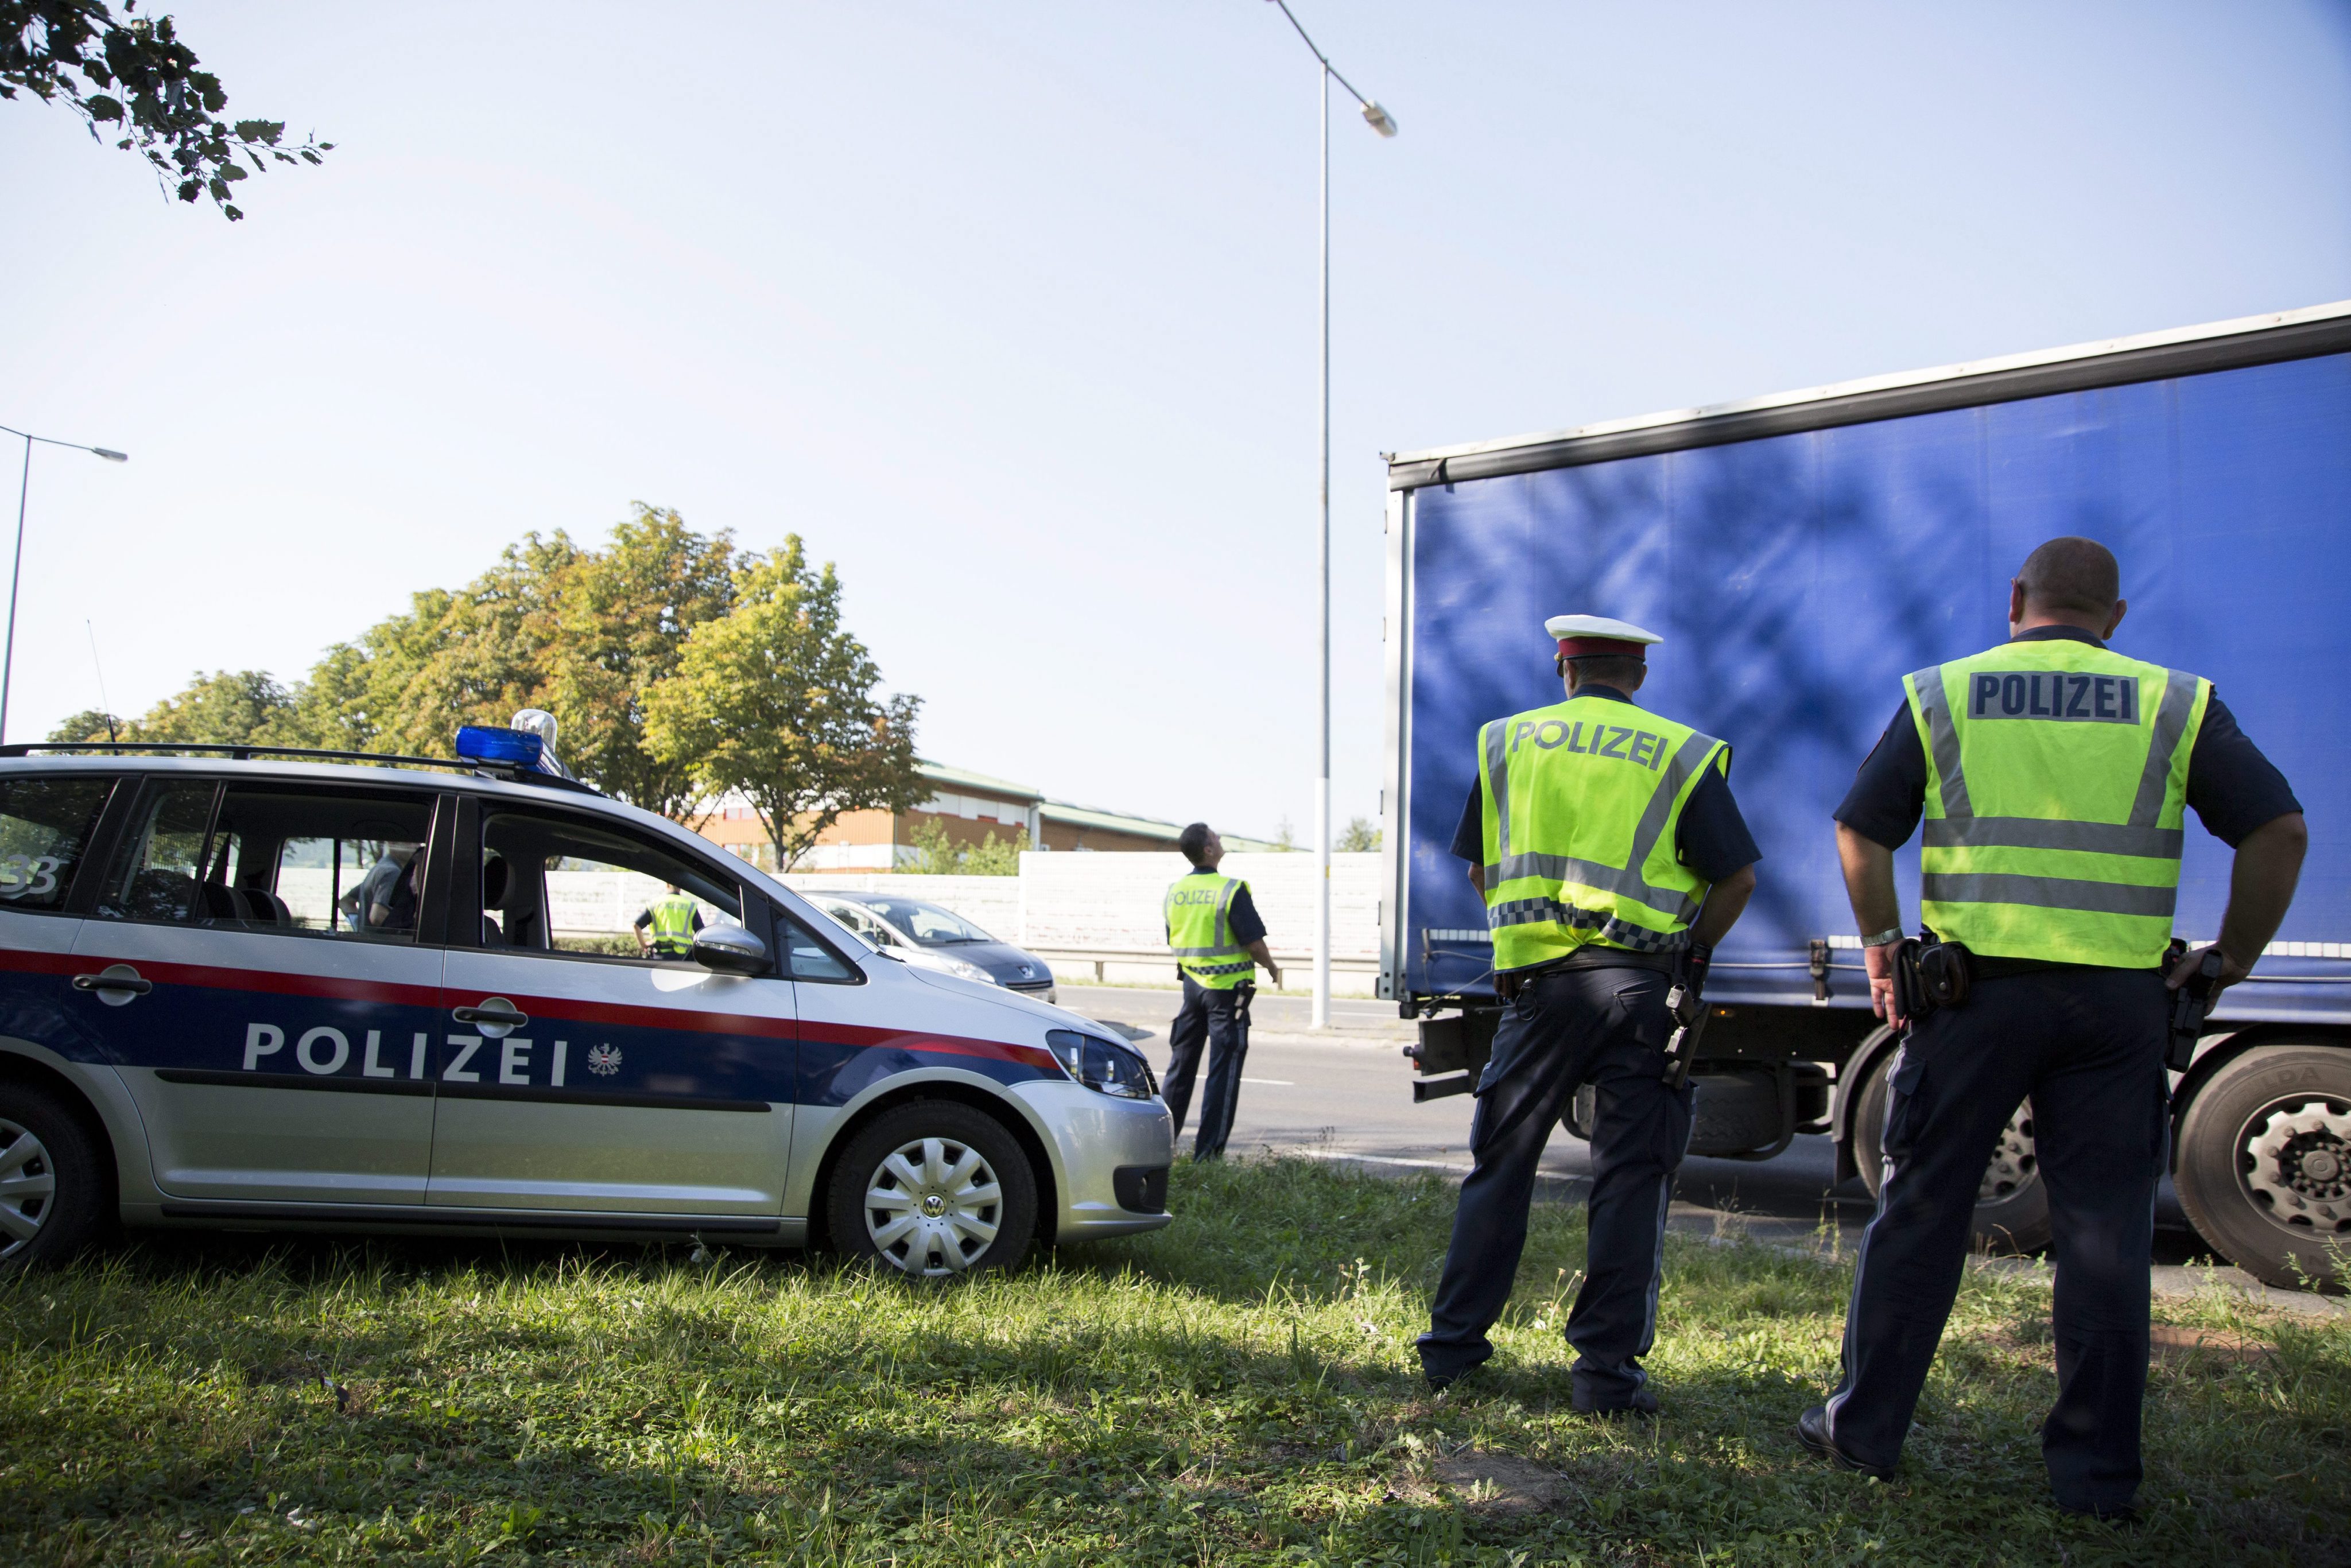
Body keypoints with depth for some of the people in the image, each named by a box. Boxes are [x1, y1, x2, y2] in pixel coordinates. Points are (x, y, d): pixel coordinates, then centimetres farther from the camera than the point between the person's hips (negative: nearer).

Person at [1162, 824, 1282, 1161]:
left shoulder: (1175, 892, 4)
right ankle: (1207, 1152, 2)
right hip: (1227, 987, -6)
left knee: (1181, 1064, 15)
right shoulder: (1231, 890, -16)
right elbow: (1254, 941, -15)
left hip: (1191, 981, 6)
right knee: (1224, 1069, 1)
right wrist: (1272, 967, 3)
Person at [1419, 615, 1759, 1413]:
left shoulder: (1506, 741, 9)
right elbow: (1737, 876, -1)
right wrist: (1689, 956, 11)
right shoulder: (1682, 754, 4)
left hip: (1541, 984, 2)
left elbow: (1479, 869, 12)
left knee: (1499, 1166, 10)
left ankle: (1452, 1345, 16)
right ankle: (1607, 1368, 7)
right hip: (1641, 984, -1)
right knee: (1631, 1180, 5)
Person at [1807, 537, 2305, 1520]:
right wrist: (2231, 959, 8)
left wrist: (1882, 946, 11)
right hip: (2119, 1000, 1)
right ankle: (2096, 1473, 15)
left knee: (1919, 1213, 8)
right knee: (2105, 1234, 8)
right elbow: (2278, 829, 0)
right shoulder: (2175, 704, 7)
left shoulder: (1943, 695, 7)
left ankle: (1864, 1430, 17)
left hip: (1975, 987, 0)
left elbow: (1860, 829, 2)